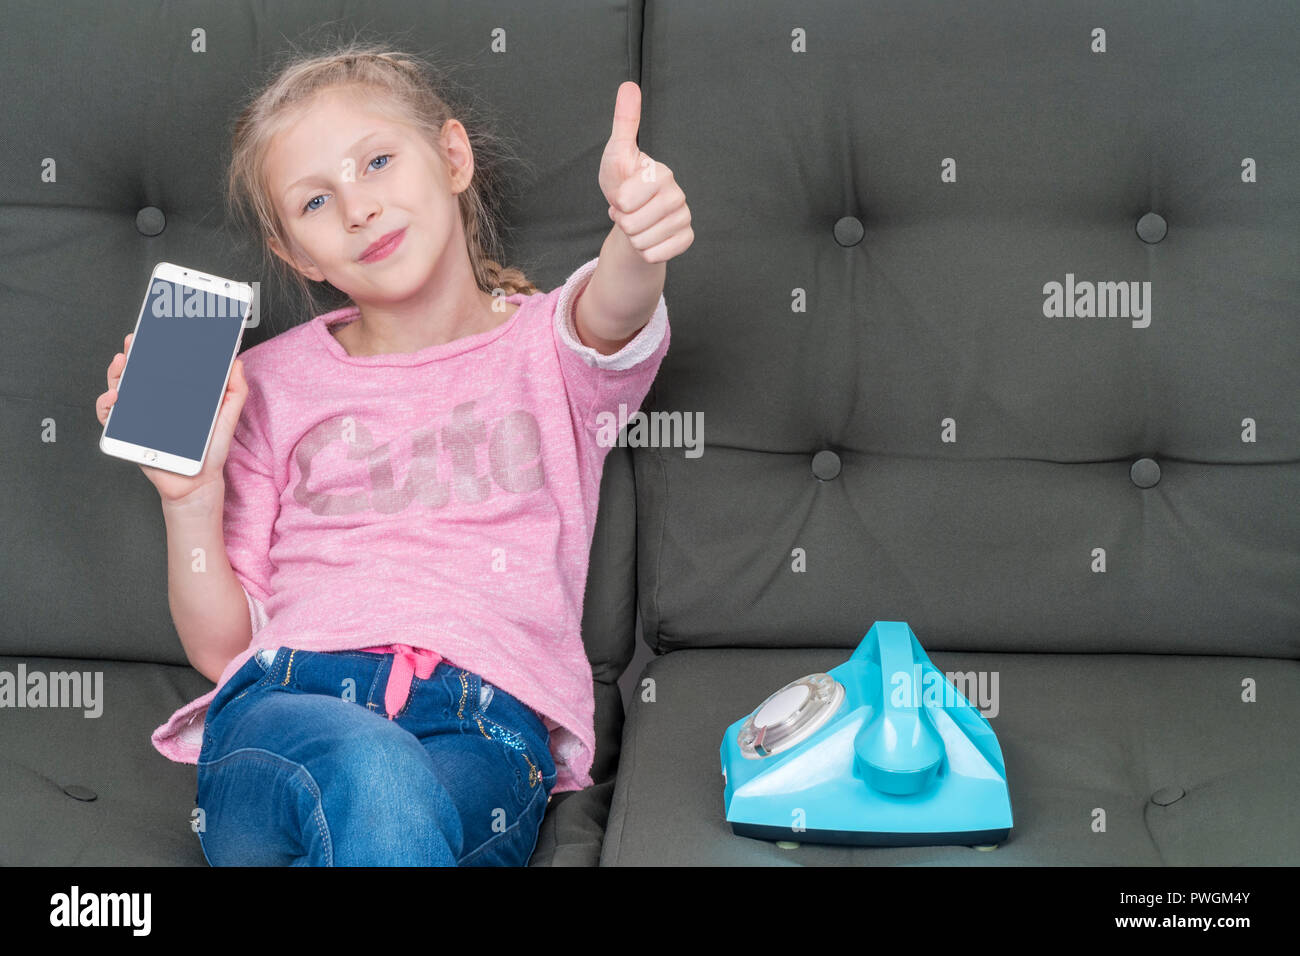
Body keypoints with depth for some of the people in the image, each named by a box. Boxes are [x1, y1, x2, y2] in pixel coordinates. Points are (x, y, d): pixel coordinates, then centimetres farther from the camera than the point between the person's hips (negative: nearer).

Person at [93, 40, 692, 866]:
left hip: (488, 728, -1)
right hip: (288, 698, 1)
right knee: (372, 775, -36)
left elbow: (611, 316, -13)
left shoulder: (549, 342, 16)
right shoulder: (270, 384, 19)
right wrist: (189, 496, -1)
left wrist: (637, 233, -36)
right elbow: (221, 647, 17)